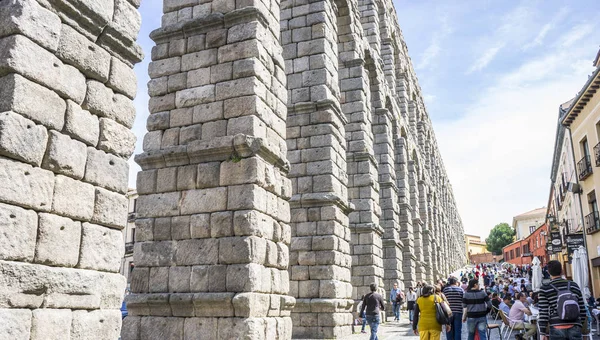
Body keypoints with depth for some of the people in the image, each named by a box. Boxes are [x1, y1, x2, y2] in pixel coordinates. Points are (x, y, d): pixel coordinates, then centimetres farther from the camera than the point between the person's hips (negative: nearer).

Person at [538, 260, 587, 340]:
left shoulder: (545, 289, -2)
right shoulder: (574, 286, 10)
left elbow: (543, 312, -5)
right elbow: (582, 310, 13)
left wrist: (543, 333, -1)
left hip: (557, 329, -3)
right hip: (575, 328, 3)